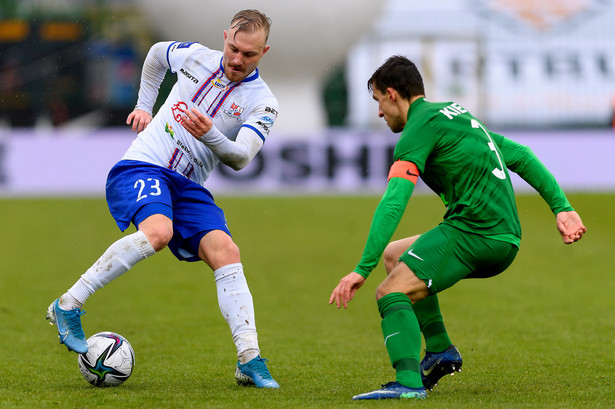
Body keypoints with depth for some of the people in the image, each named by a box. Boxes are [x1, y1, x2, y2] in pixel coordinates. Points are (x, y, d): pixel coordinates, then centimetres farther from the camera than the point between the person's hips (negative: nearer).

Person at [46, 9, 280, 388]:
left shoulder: (263, 103, -2)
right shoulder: (196, 56, 2)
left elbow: (241, 158, -16)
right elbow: (156, 54, 26)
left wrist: (210, 135, -35)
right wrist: (144, 105, 23)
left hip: (190, 186, 3)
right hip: (142, 168, -3)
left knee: (226, 252, -19)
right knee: (158, 230, -33)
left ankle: (250, 360, -20)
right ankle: (68, 306, -25)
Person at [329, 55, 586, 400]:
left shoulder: (420, 129, -6)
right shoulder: (458, 114, 24)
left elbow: (393, 203, -17)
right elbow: (521, 156, 22)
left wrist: (363, 270, -21)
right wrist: (562, 207, 18)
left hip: (473, 232, -9)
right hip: (505, 239, 9)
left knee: (391, 291, -17)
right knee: (394, 255, 23)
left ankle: (409, 382, -35)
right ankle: (440, 349, 17)